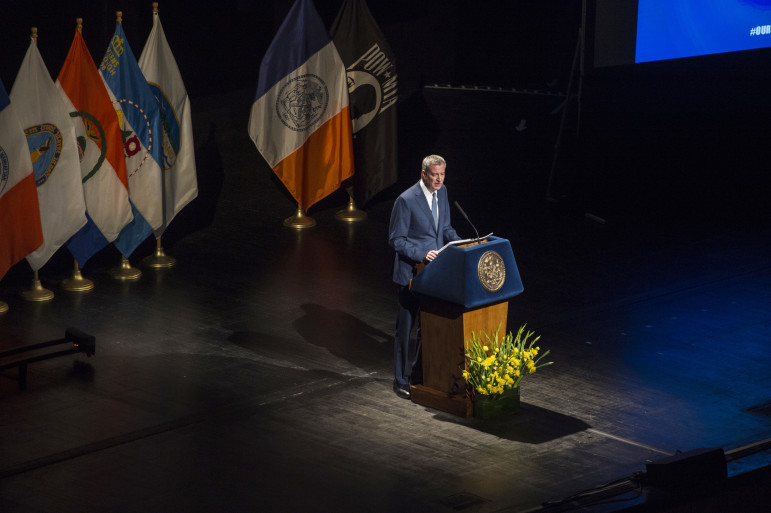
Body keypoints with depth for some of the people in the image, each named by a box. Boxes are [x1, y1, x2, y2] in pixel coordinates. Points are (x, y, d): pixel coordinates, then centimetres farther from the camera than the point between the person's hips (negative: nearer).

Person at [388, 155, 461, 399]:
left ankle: (419, 373, 29)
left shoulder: (442, 192, 4)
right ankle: (401, 380, 13)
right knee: (405, 326, 3)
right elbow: (396, 240, -15)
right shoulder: (406, 200, -19)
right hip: (412, 273, -7)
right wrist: (422, 255, -25)